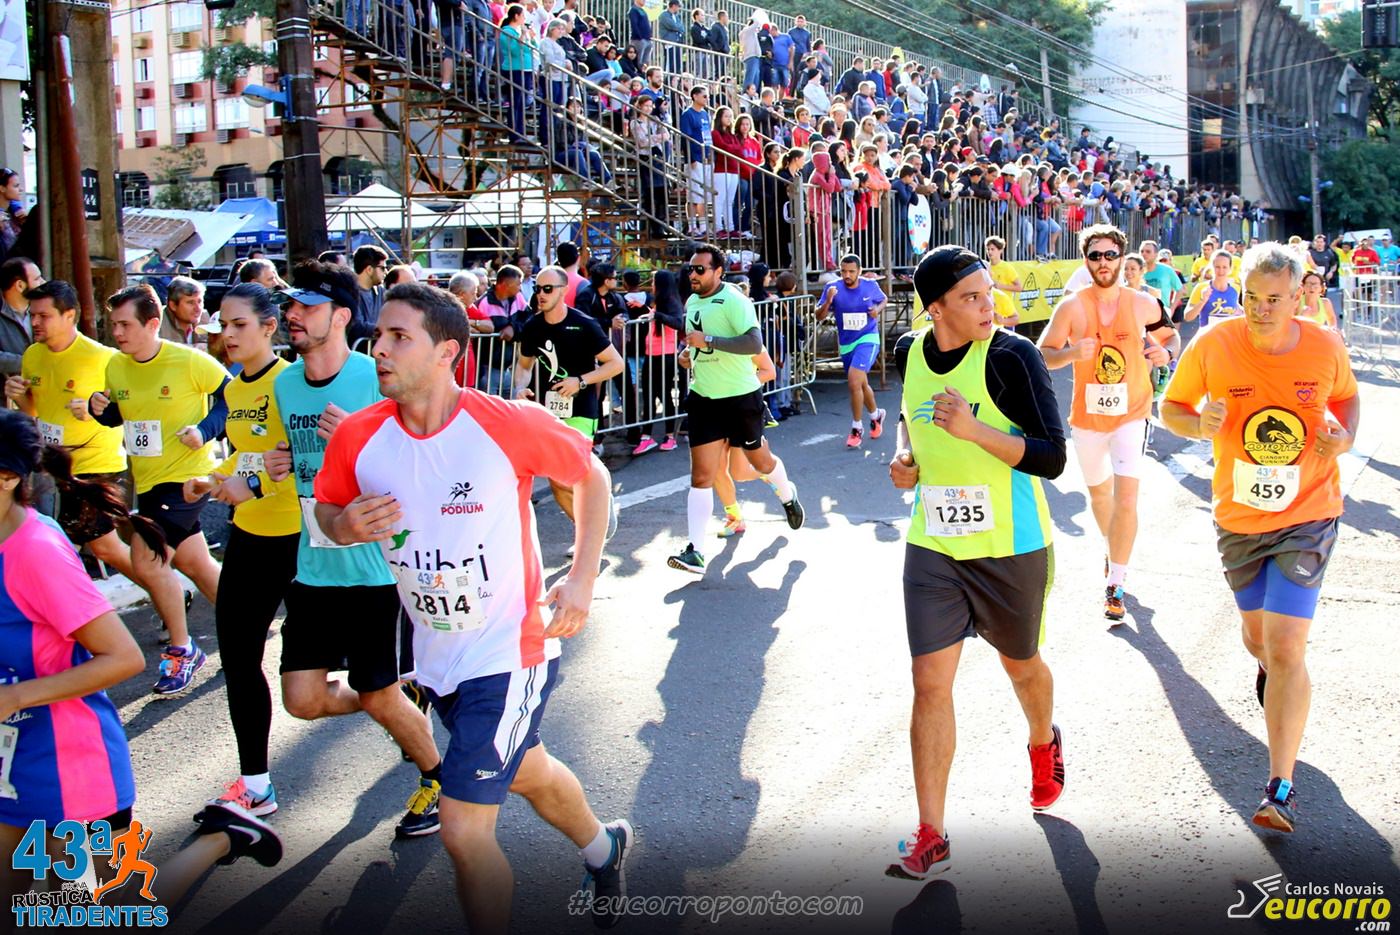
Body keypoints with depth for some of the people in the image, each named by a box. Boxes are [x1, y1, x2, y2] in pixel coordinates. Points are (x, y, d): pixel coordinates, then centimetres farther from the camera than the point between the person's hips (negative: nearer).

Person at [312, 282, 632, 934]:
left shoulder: (509, 425, -20)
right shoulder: (359, 437, -9)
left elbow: (591, 477, -3)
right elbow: (326, 509, 8)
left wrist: (582, 579, -10)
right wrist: (344, 526, -16)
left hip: (510, 648, -6)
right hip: (436, 654, 6)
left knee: (463, 830, -9)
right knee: (527, 774, 28)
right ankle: (602, 847, 58)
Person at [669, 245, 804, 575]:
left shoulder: (734, 301, -17)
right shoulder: (692, 302, 8)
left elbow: (754, 343, -30)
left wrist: (708, 341, -32)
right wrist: (690, 352, 11)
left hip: (741, 397, -5)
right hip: (703, 398, 5)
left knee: (759, 460, 16)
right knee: (701, 475, -4)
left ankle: (788, 496, 50)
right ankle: (695, 551, -8)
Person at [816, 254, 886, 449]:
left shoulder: (870, 285, -8)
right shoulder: (833, 288, -9)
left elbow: (884, 300, 13)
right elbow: (819, 317, -8)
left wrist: (878, 309, -10)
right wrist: (828, 301, -27)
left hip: (867, 339, -3)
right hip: (846, 343, 3)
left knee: (854, 381, -21)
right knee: (861, 384, 18)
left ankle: (857, 428, -7)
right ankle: (876, 415, 46)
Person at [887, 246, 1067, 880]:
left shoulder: (1011, 356, -16)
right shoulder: (910, 352, 0)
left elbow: (1052, 458, -19)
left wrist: (973, 429, -29)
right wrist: (906, 456, 3)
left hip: (1011, 547, -3)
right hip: (933, 546, 3)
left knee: (1020, 663, 18)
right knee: (930, 680, -3)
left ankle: (1043, 743, 54)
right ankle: (930, 836, 6)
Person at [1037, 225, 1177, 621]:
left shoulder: (1142, 304, -5)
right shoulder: (1072, 307, -8)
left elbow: (1170, 335, 12)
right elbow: (1042, 356, -8)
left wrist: (1166, 353, -11)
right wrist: (1072, 353, -28)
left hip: (1131, 413, -2)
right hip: (1087, 415, 2)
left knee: (1126, 498, -14)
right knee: (1099, 492, 21)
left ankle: (1115, 585, -6)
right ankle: (1112, 550, 50)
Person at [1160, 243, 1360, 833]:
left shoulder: (1326, 348, -10)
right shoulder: (1213, 346, -12)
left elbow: (1347, 397, 11)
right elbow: (1171, 407, 1)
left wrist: (1345, 435, -11)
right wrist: (1198, 424, -21)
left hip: (1306, 519, -2)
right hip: (1237, 517, 2)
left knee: (1286, 648, -12)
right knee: (1257, 637, 20)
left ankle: (1281, 787, -4)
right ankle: (1270, 671, 60)